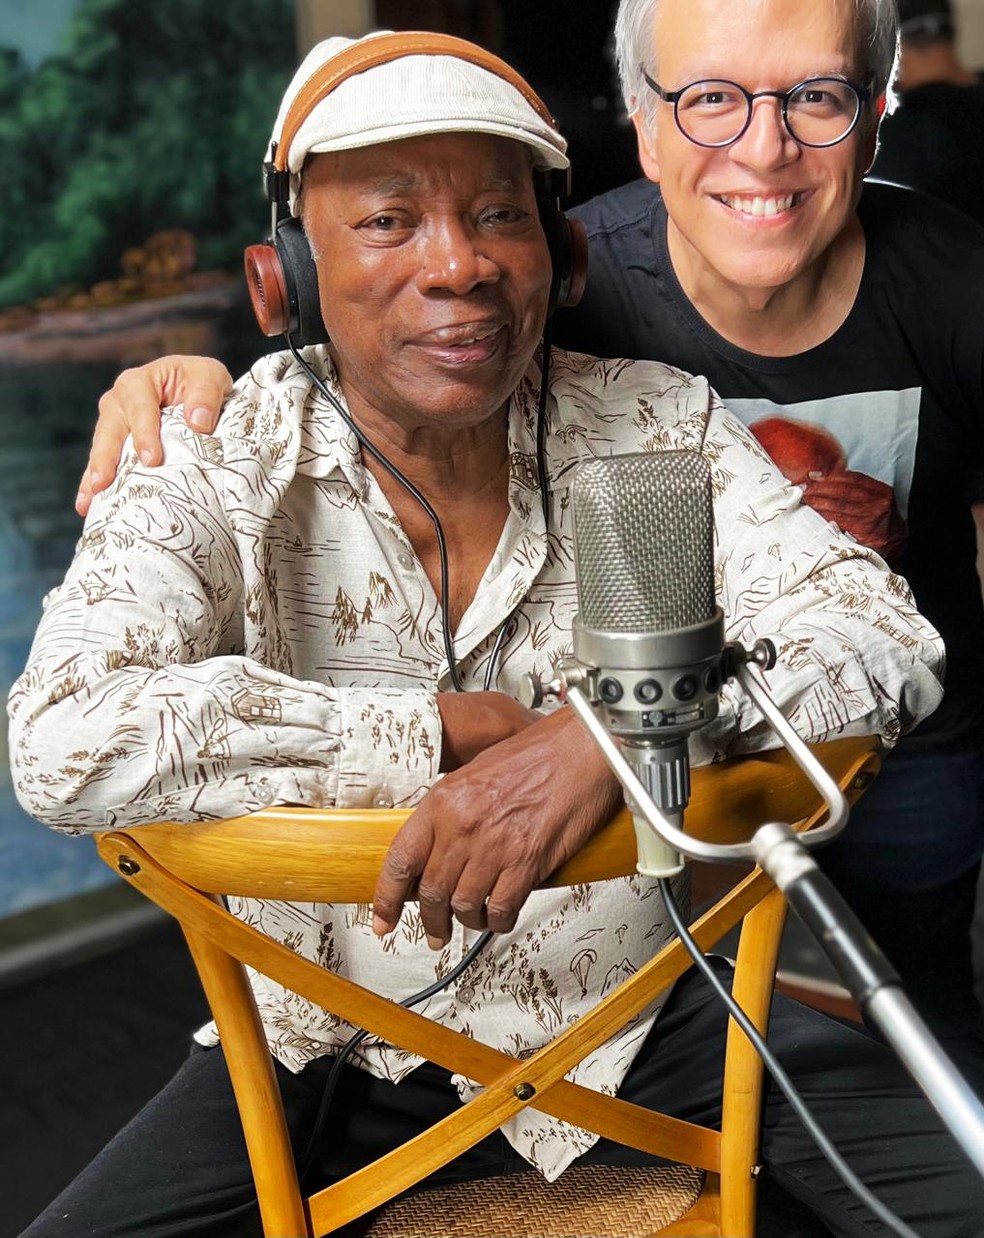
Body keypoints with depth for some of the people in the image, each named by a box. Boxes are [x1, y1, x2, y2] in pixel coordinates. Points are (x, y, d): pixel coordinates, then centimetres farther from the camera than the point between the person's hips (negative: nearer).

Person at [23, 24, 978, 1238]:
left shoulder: (660, 427, -5)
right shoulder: (220, 468, -12)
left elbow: (881, 629, -14)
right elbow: (65, 742, -26)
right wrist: (447, 730, -24)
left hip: (637, 1011, 2)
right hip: (333, 1055, -1)